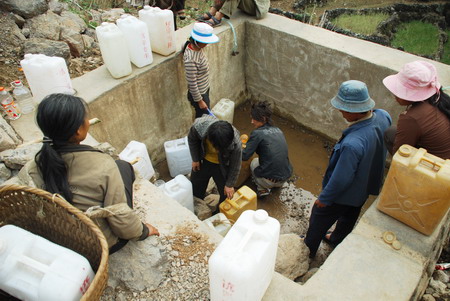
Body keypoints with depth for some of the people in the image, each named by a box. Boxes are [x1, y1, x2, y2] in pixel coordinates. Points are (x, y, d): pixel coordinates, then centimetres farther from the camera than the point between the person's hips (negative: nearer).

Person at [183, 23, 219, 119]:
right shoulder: (190, 59, -33)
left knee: (201, 118, 24)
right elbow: (192, 83, -27)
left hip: (205, 90, 8)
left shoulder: (196, 47, -7)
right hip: (198, 94, -8)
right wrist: (199, 101, -18)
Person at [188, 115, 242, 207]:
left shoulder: (235, 144, -39)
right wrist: (195, 159, -4)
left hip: (222, 166, -2)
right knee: (195, 189, 21)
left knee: (226, 194, 11)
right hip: (202, 161, 2)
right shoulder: (198, 126, -37)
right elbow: (192, 139, -11)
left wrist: (230, 185, -7)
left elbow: (235, 166, -19)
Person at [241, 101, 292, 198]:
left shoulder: (257, 133, -13)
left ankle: (263, 189, 11)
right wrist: (249, 145, 30)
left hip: (270, 181, -6)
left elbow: (244, 156, -13)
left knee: (254, 162, 24)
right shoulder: (278, 130, 8)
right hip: (286, 177, 6)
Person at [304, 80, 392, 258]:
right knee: (349, 218, 33)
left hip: (344, 195, -7)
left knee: (318, 221, 21)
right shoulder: (384, 116, -20)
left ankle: (308, 249, 46)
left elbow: (340, 179, -31)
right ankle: (337, 240, 60)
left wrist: (324, 198, -15)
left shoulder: (352, 144, -44)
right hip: (366, 187, 7)